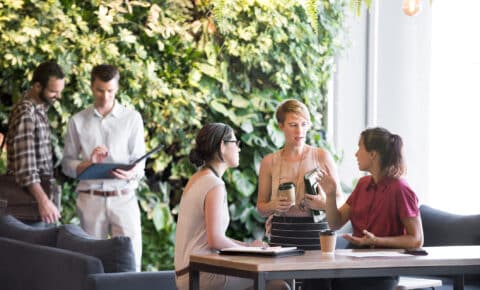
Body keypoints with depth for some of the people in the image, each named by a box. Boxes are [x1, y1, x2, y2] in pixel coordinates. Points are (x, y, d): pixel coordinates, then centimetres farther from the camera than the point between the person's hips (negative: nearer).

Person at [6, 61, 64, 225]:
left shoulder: (39, 109, 15)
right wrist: (43, 200, -31)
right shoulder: (25, 113, -16)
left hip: (41, 191, 9)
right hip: (29, 199, -9)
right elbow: (25, 164, -24)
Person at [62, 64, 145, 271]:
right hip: (90, 198, 1)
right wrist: (88, 163, -12)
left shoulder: (132, 118, 6)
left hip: (124, 198, -1)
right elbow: (67, 165, 9)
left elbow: (139, 163, 4)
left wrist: (130, 173, -19)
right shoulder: (78, 121, 8)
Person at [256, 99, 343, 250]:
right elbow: (260, 207, 13)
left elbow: (340, 200, 7)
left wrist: (324, 204, -12)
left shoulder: (322, 157, 3)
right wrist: (273, 206, -7)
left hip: (316, 234, -1)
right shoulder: (269, 162, 6)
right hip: (281, 235, 1)